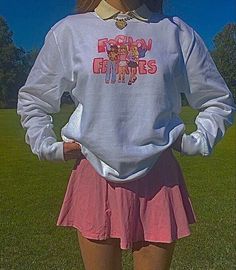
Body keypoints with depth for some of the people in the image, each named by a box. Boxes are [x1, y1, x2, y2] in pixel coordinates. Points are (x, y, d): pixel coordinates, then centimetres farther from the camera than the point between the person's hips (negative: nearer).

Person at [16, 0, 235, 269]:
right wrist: (49, 147, 6)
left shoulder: (176, 32, 6)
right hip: (95, 177, 0)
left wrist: (197, 143, 3)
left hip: (158, 178, 1)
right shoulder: (69, 30, 6)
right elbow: (31, 99, 17)